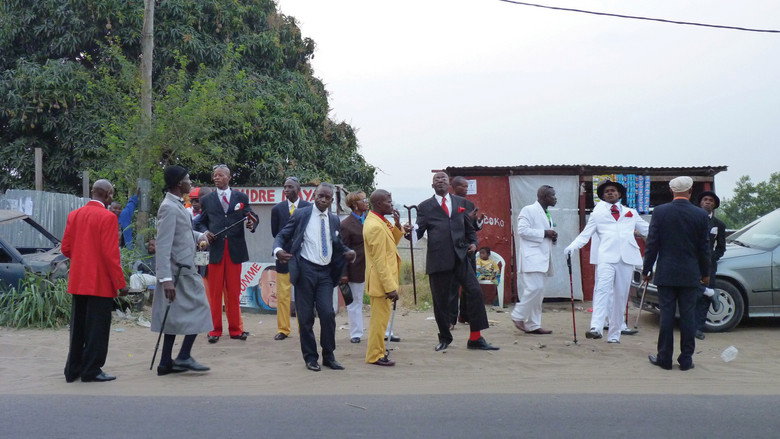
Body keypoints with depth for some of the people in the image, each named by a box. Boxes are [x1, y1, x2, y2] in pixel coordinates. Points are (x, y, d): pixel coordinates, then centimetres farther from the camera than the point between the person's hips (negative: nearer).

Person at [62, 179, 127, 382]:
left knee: (78, 326, 15)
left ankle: (73, 370, 21)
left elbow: (66, 249, 8)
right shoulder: (107, 217, -13)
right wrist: (120, 283, -11)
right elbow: (111, 253, -17)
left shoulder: (74, 215, 7)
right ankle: (91, 370, 7)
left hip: (77, 281, 7)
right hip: (100, 282, -7)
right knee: (97, 326, 2)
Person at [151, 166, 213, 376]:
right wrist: (166, 278, -27)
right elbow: (163, 245, -23)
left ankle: (166, 362, 16)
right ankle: (184, 357, 2)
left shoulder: (177, 205, 12)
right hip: (181, 272, -10)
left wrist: (199, 236, 10)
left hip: (183, 269, 10)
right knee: (197, 310, -2)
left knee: (176, 315, 11)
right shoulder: (169, 208, -18)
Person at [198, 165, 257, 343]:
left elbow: (250, 217, 9)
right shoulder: (206, 200, 11)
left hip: (235, 249, 0)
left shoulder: (241, 197, 10)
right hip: (215, 249, 0)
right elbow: (202, 222, 15)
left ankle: (235, 329, 13)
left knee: (234, 291, 5)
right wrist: (206, 232, -5)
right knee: (215, 292, 2)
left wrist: (252, 223, -14)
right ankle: (215, 330, 9)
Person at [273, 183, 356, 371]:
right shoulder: (301, 214, 1)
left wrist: (349, 252, -1)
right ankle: (310, 357, 15)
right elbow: (282, 236, 2)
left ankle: (328, 356, 10)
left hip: (326, 272, 3)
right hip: (306, 270, -2)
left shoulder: (334, 220, 12)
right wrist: (278, 249, -19)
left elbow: (338, 244, 21)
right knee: (306, 317, 2)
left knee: (328, 314, -7)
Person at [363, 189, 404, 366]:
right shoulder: (375, 227, -22)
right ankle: (375, 356, 10)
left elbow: (392, 243, 17)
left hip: (382, 280, 10)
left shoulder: (377, 221, 9)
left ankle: (376, 351, 31)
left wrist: (397, 225, 1)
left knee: (379, 317, 20)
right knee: (380, 318, -1)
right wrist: (390, 287, -22)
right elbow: (379, 260, -23)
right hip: (381, 280, -10)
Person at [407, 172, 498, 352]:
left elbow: (469, 227, 21)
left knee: (475, 292, -7)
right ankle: (444, 338, 23)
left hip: (460, 256, 2)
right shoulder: (425, 207, 6)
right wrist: (410, 231, -22)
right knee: (441, 300, 3)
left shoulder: (460, 202, 14)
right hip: (438, 259, -2)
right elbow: (419, 231, -1)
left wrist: (473, 242, 5)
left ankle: (475, 338, 1)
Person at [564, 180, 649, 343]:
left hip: (627, 257, 2)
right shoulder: (597, 214, 19)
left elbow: (647, 230, 24)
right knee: (602, 290, -20)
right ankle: (596, 328, -32)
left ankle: (614, 335, 8)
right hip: (606, 257, -2)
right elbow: (585, 234, 9)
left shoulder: (631, 213, 23)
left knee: (621, 296, 2)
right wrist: (572, 247, -8)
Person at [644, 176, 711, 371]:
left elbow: (652, 244, -4)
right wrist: (705, 273, 15)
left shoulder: (660, 211, -6)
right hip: (690, 275, 1)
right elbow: (704, 248, 3)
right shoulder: (701, 215, -3)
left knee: (666, 315, 4)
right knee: (688, 315, 6)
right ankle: (686, 359, 11)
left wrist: (646, 269, 5)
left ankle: (664, 358, 10)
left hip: (666, 274, -1)